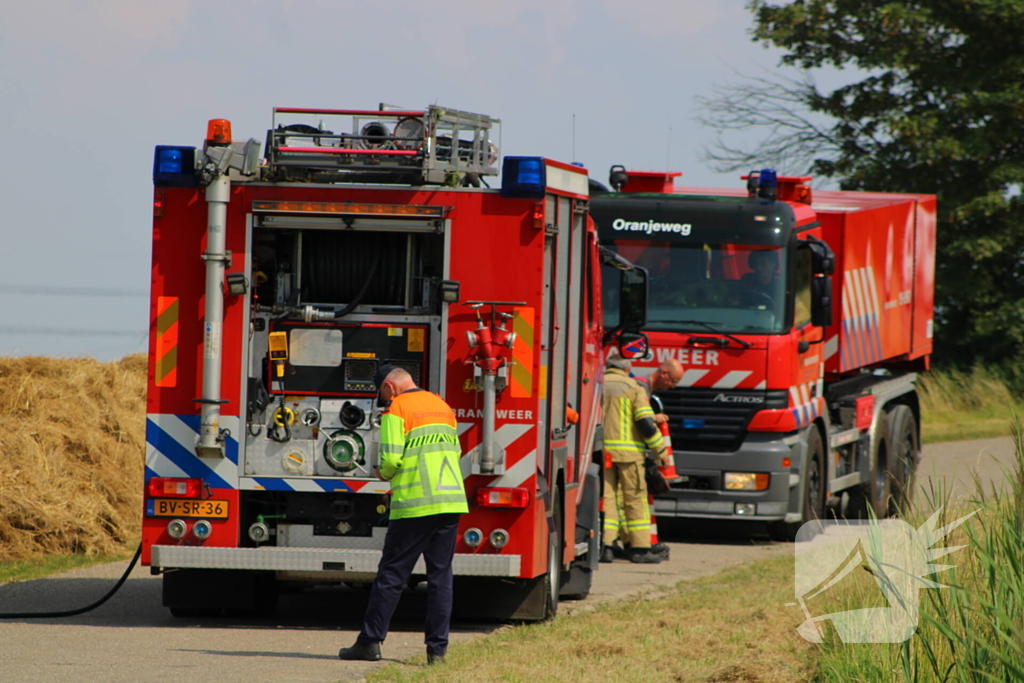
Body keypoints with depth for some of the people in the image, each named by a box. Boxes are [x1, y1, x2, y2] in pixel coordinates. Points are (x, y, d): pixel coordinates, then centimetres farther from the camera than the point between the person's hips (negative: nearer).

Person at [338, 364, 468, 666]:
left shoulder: (396, 409, -5)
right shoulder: (442, 406, 17)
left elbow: (391, 459, -12)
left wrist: (384, 474, 9)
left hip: (415, 505, -6)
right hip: (452, 500, 6)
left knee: (391, 574, 0)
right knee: (441, 576, 7)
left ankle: (370, 641, 3)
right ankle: (437, 648, 5)